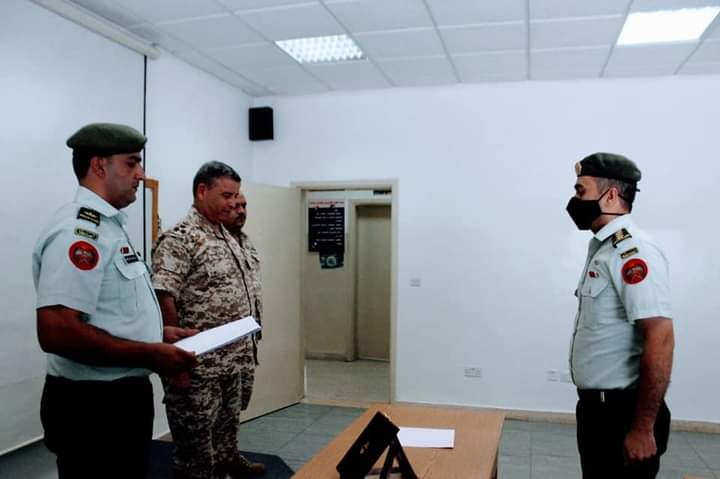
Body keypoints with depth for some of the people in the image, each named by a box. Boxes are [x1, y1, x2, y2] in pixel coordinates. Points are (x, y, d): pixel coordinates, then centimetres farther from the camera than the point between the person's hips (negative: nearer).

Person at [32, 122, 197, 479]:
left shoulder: (107, 225, 12)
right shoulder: (77, 230, -21)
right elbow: (57, 333, -30)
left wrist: (157, 333, 9)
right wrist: (149, 354, -24)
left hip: (123, 395, 10)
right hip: (92, 406, -10)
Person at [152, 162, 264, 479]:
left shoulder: (227, 237, 10)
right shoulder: (178, 239, -18)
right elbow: (163, 301, -23)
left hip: (231, 360, 9)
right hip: (198, 366, -9)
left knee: (228, 423, 26)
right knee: (195, 438, 7)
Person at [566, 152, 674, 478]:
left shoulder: (632, 251, -19)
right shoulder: (603, 248, 11)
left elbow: (660, 340, -24)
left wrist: (642, 428, -22)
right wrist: (592, 405, 19)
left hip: (621, 411, -9)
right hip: (597, 404, 9)